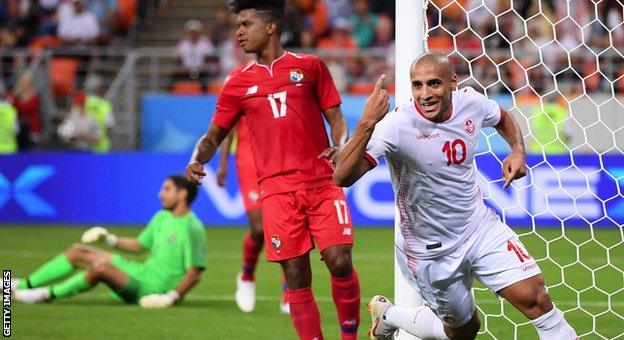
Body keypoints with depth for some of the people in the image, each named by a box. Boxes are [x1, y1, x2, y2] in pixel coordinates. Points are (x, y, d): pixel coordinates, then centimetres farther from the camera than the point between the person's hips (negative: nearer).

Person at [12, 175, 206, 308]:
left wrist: (170, 298, -28)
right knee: (76, 252, 8)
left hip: (152, 291, -10)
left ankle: (49, 294, -16)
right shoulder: (162, 218, 12)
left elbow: (194, 274, -20)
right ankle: (23, 285, 9)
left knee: (102, 267, -34)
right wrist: (110, 239, 18)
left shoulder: (192, 229, -17)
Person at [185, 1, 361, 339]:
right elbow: (213, 135, 15)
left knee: (340, 262, -12)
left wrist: (341, 146, -12)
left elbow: (336, 118, 9)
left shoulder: (310, 67, 8)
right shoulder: (238, 83, 11)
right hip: (277, 190, 1)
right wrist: (197, 159, -5)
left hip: (322, 182, -1)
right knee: (296, 276, -3)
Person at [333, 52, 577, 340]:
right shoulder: (397, 125, -27)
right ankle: (386, 314, 35)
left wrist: (518, 150, -4)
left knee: (534, 297, -10)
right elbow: (343, 177, -39)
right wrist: (367, 124, -52)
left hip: (479, 226, 4)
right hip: (432, 250, -4)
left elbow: (503, 119, 16)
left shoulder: (471, 102, -10)